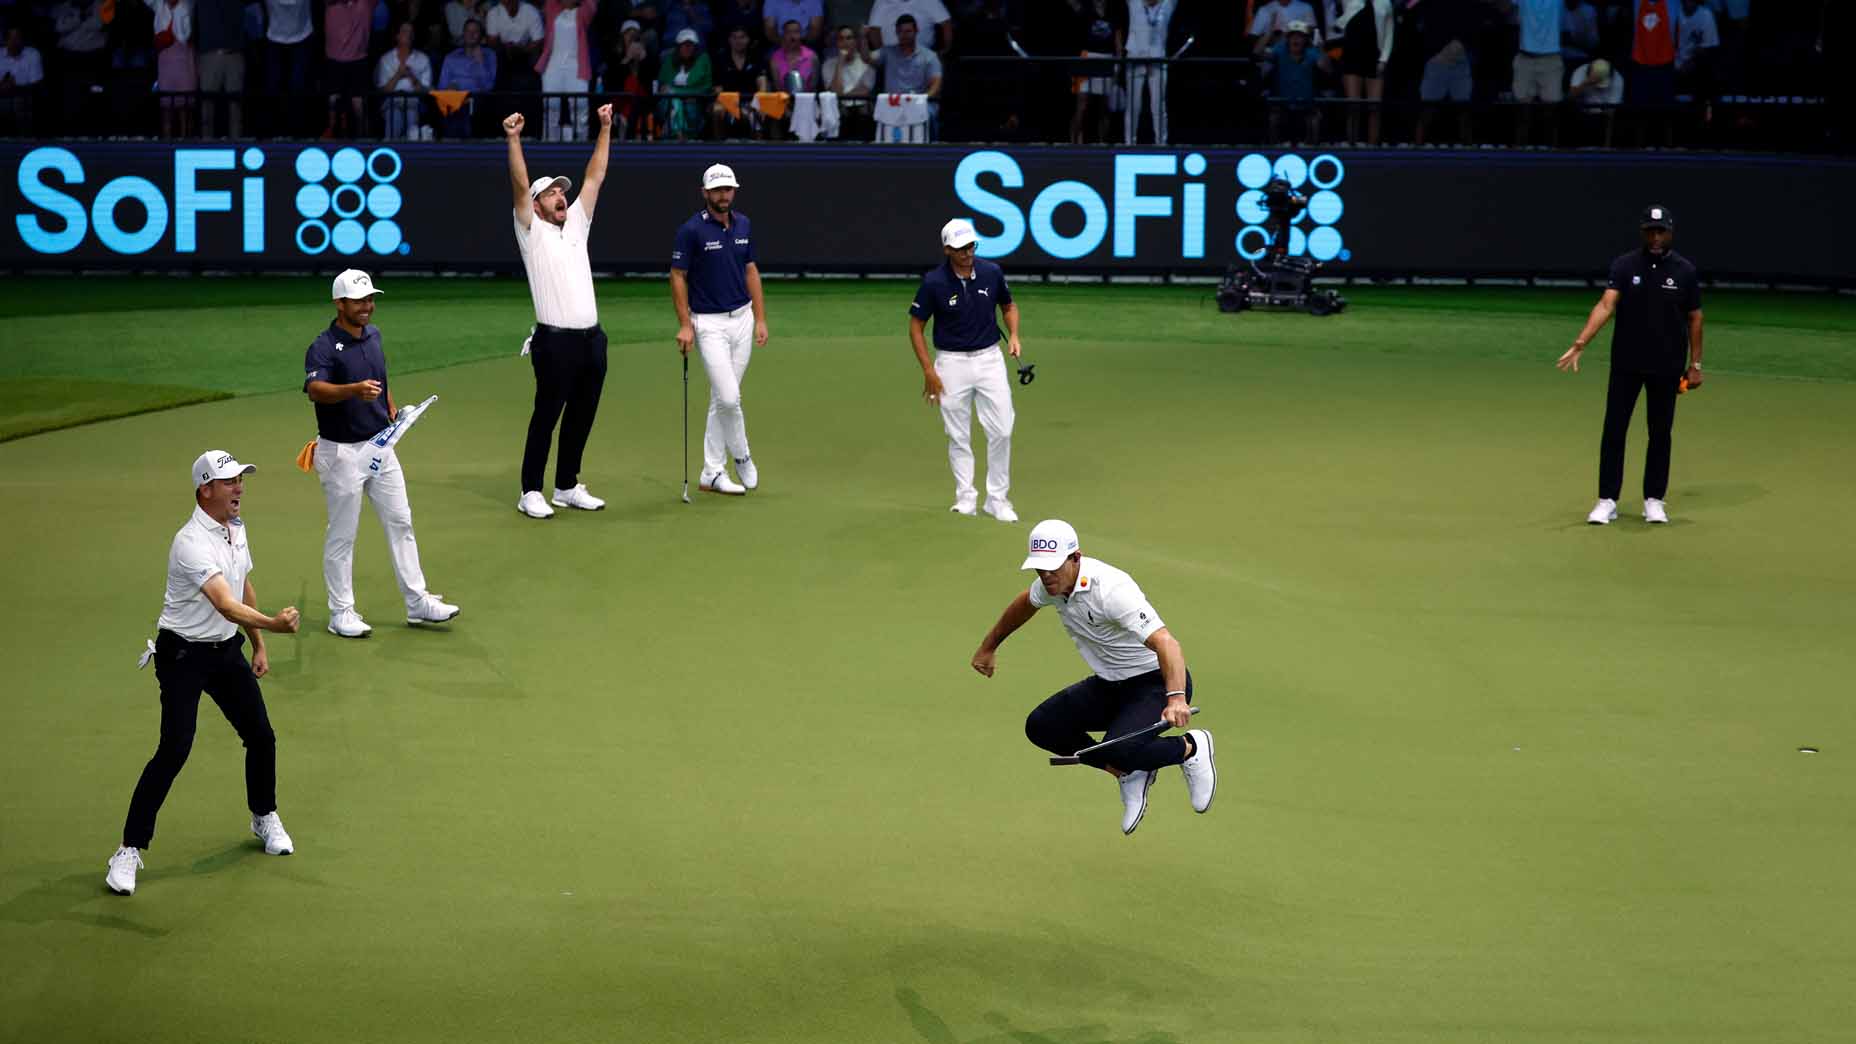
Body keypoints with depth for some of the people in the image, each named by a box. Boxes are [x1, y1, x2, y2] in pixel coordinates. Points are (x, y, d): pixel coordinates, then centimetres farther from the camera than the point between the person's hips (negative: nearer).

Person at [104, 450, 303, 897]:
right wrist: (273, 623, -52)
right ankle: (130, 848, -7)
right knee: (174, 750, -15)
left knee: (261, 737, 9)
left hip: (227, 650, 8)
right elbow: (227, 606, -38)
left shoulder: (237, 529, 3)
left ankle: (265, 818, 35)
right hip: (183, 655, -8)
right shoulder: (192, 543, -26)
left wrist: (258, 644, 19)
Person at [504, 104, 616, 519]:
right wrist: (513, 140, -21)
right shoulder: (531, 232, 2)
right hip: (555, 341, -6)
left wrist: (605, 130, 12)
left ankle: (567, 486, 21)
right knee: (546, 415, -2)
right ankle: (531, 492, 4)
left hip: (592, 338, 6)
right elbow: (521, 187, -11)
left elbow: (594, 178, 16)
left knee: (582, 416, 11)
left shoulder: (576, 225, 17)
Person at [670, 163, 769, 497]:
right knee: (729, 397, -12)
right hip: (709, 323, -5)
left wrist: (760, 318, 8)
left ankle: (712, 473, 13)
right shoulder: (692, 230, -11)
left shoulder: (743, 225, 6)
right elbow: (678, 277, -7)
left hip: (741, 319, 5)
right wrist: (685, 325, -13)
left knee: (721, 400, 8)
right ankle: (741, 457, 12)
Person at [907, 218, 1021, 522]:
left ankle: (998, 498, 8)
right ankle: (966, 497, 16)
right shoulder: (934, 282, -12)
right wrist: (928, 370, -9)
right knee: (958, 436, 5)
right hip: (952, 362, -2)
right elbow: (916, 326, -4)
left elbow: (1009, 305, 14)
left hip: (989, 358, 2)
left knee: (1001, 431, -3)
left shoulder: (991, 272, -5)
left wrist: (1013, 335, -4)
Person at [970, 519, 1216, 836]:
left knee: (1117, 750, -32)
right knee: (1041, 727, -5)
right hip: (1109, 685, 8)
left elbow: (1165, 642, -42)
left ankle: (1191, 748, -1)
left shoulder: (1110, 589, -32)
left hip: (1157, 682, -8)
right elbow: (1025, 603, 21)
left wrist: (1176, 698, -58)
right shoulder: (1053, 582, -5)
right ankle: (1129, 774, 9)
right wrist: (989, 646, 32)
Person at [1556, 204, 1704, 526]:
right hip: (1626, 364, -1)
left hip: (1667, 367, 1)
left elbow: (1694, 318, 5)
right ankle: (1607, 500, 6)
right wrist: (1580, 343, -30)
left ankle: (1654, 500, 19)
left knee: (1660, 433, 8)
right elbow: (1606, 305, -16)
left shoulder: (1685, 271, -1)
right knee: (1614, 430, -1)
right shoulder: (1625, 266, -5)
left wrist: (1695, 364, 2)